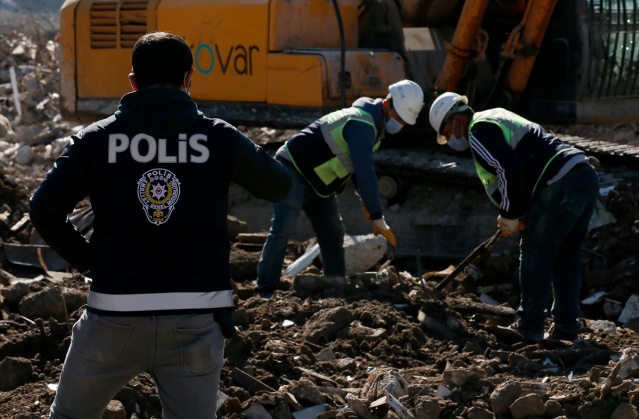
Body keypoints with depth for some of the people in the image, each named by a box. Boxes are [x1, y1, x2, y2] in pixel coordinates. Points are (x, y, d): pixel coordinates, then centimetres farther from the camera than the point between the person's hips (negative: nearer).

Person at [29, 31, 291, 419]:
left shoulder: (96, 139, 2)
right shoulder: (219, 137, 1)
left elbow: (44, 211, -2)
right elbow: (280, 186, 15)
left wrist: (93, 263, 10)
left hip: (115, 316, 0)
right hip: (197, 319, 0)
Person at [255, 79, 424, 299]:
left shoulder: (372, 121, 6)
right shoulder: (361, 125, -27)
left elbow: (360, 165, 18)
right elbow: (366, 173, -32)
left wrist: (365, 199, 8)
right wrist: (378, 219, -30)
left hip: (317, 181, 11)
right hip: (293, 172, -11)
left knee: (333, 235, 9)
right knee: (283, 229, -19)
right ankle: (265, 290, -19)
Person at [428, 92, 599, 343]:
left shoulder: (478, 132, -4)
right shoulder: (496, 119, 28)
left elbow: (509, 171, -17)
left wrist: (510, 217, -4)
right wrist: (520, 213, 19)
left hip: (561, 186, -10)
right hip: (586, 178, 10)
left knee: (534, 256, -2)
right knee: (566, 258, 15)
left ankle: (528, 329, 0)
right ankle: (566, 329, 19)